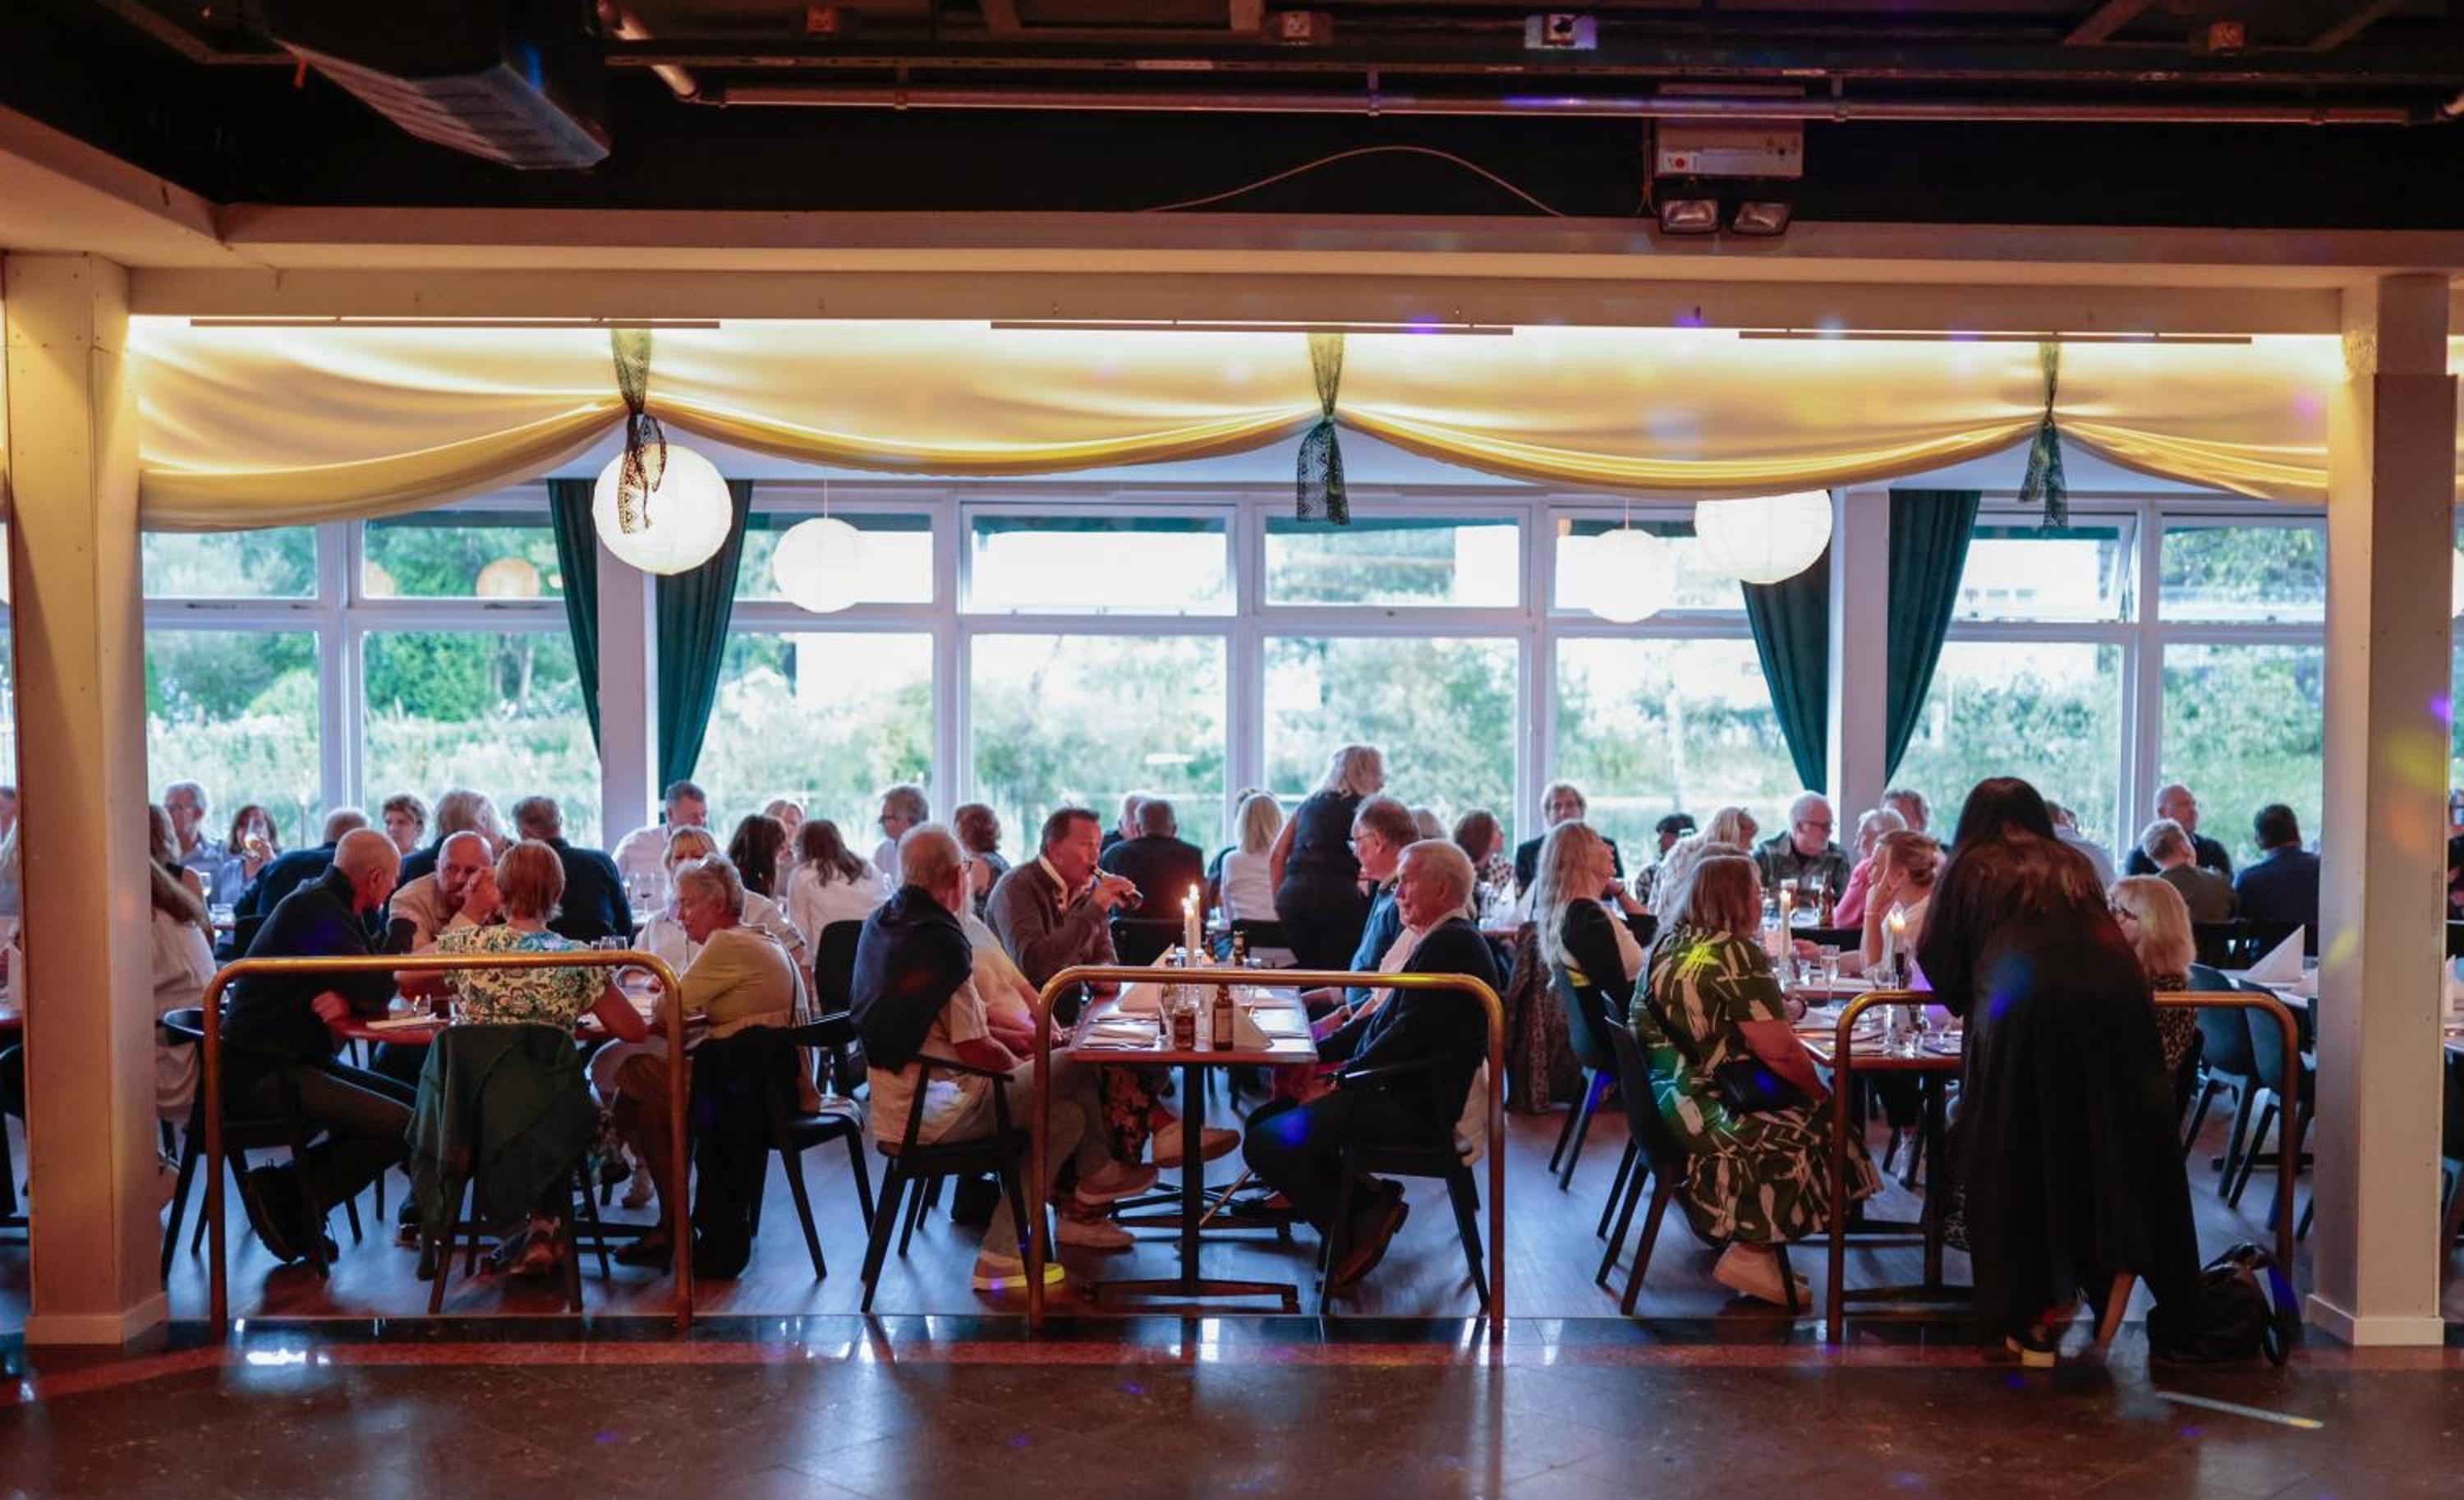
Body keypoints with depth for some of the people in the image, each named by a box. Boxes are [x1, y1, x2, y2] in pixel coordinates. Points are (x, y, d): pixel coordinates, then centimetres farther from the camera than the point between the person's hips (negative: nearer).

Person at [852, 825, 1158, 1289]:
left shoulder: (879, 923, 7)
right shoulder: (941, 940, -22)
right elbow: (975, 1051, -20)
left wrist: (1008, 1038, 14)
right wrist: (1018, 1060, 1)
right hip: (932, 1115, -9)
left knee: (1066, 1114, 10)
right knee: (1075, 1067, -2)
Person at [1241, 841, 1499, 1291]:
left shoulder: (1452, 944, -16)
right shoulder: (1442, 941, 17)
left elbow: (1410, 1034, -22)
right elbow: (1384, 1018, 19)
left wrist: (1337, 1081, -16)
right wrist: (1315, 1053, 8)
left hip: (1412, 1107, -11)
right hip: (1399, 1092, 11)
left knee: (1265, 1143, -17)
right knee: (1264, 1119, 12)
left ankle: (1358, 1233, -1)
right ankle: (1367, 1198, 10)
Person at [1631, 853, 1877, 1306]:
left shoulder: (1668, 945, 11)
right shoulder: (1736, 953, -15)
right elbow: (1781, 1053, -18)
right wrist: (1823, 1094, 0)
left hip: (1660, 1105, 9)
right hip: (1708, 1112, -9)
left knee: (1806, 1111, 19)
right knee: (1823, 1132, 5)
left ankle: (1750, 1245, 16)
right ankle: (1751, 1255, 4)